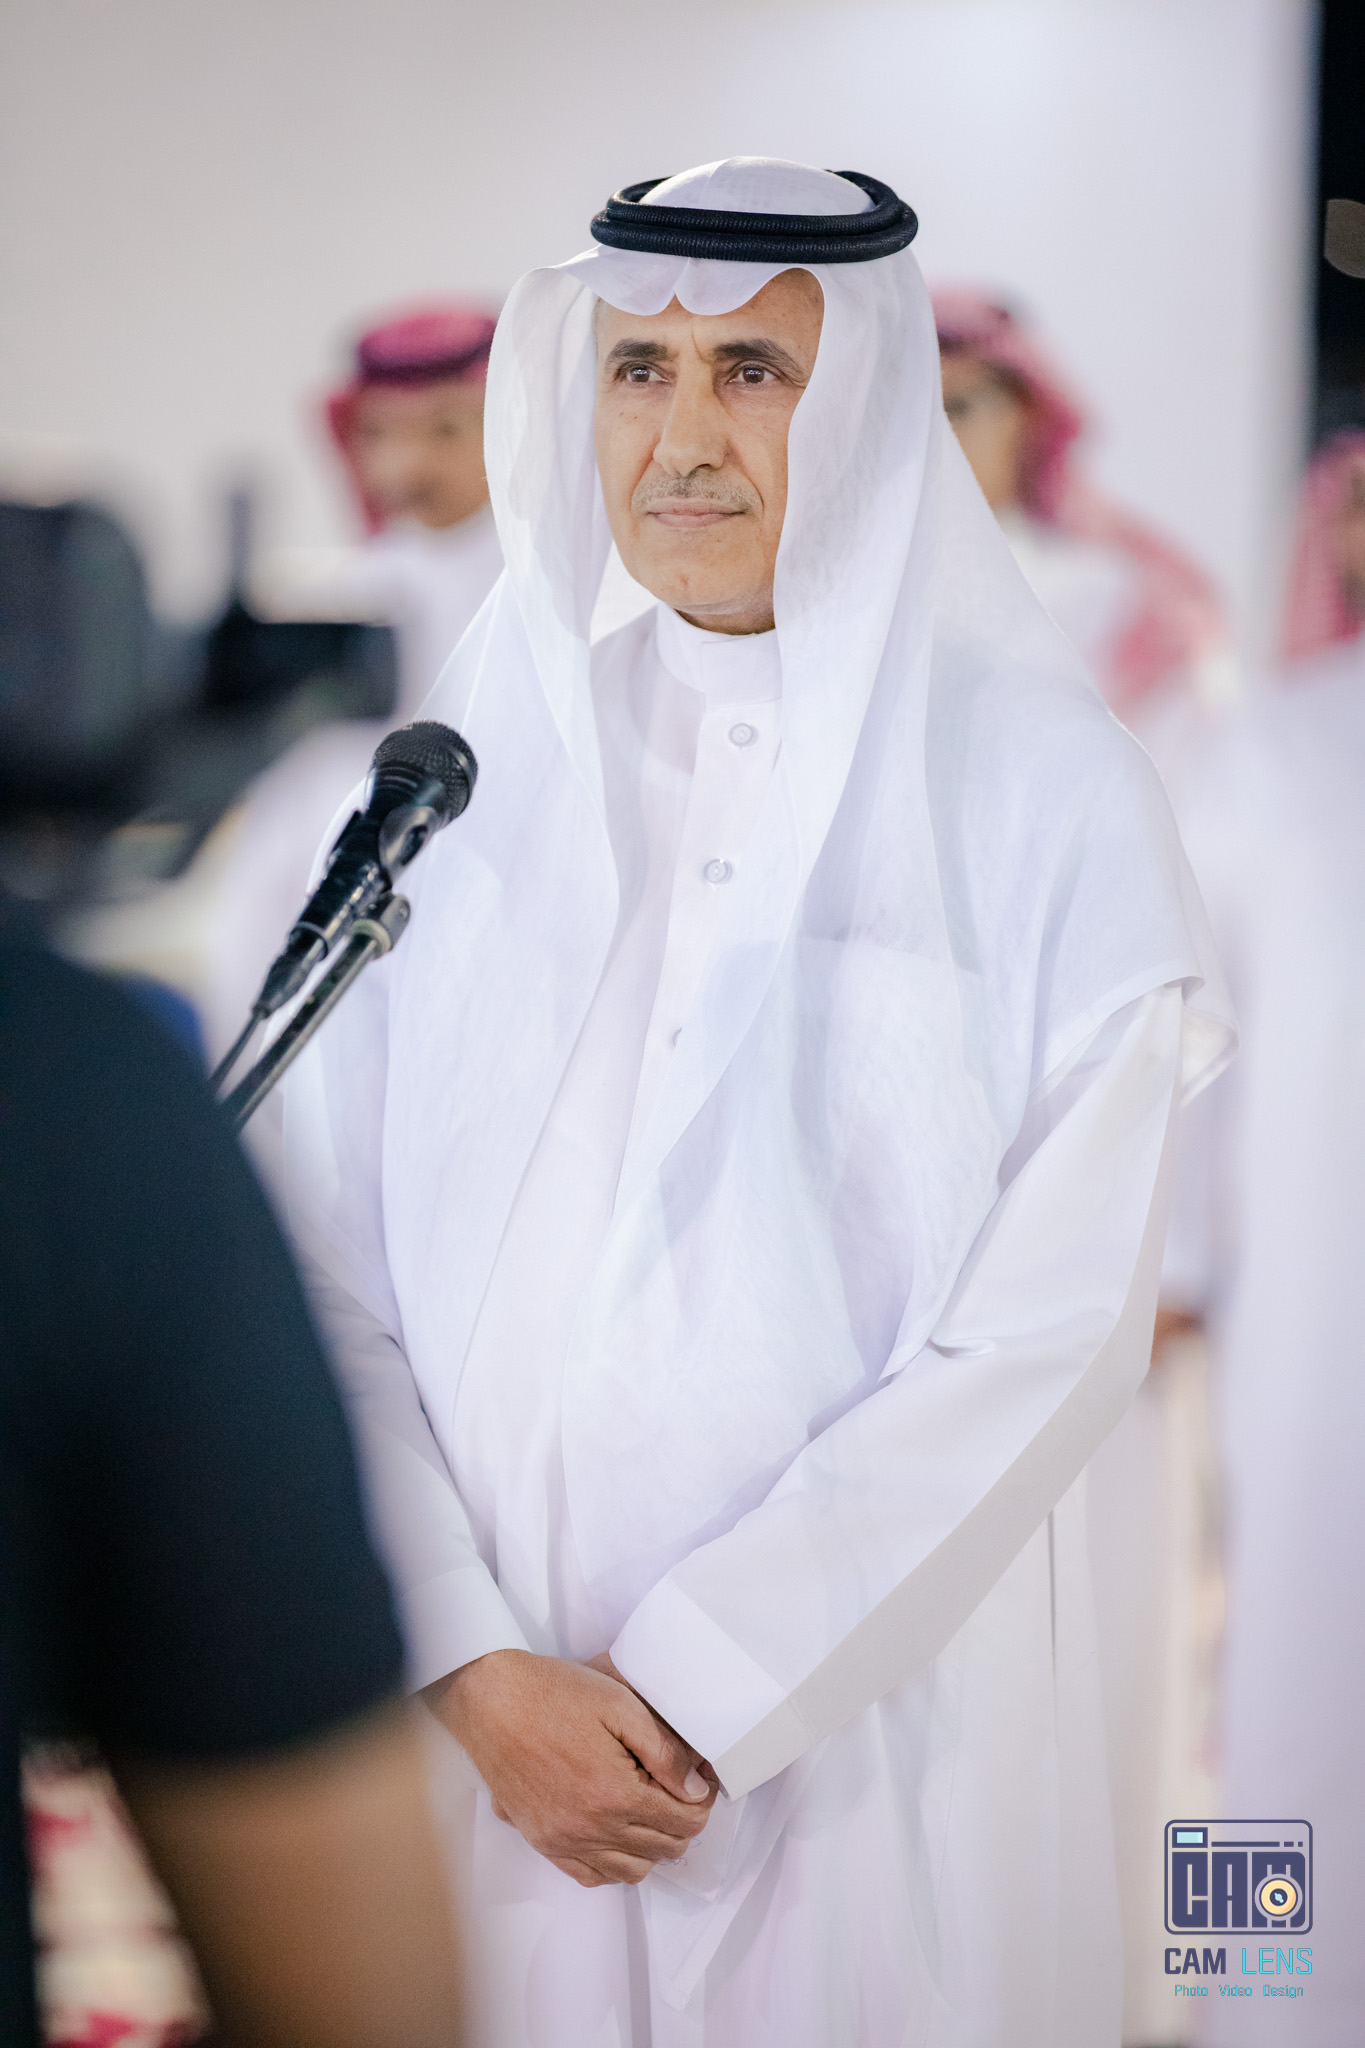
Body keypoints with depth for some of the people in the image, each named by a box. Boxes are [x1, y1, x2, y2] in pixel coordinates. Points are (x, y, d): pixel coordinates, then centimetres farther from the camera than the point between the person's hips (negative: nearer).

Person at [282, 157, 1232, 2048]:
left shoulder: (1038, 790, -4)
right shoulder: (480, 767, 3)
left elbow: (1055, 1328, -10)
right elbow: (337, 1278, -1)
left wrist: (702, 1685, -13)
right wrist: (482, 1677, -12)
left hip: (866, 1730, -2)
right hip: (485, 1742, 2)